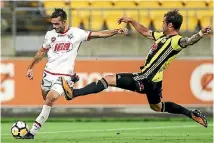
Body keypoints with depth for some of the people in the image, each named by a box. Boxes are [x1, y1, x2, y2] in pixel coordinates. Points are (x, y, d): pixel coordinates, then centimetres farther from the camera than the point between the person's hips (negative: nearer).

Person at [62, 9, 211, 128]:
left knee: (108, 79, -7)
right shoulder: (163, 36, 9)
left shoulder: (176, 41, -19)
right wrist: (131, 21, 21)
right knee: (157, 107, 32)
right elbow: (145, 32, 25)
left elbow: (189, 41, -40)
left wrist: (200, 34, -60)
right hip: (152, 81, 10)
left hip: (146, 80, -10)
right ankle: (193, 114, 36)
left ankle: (73, 93, -7)